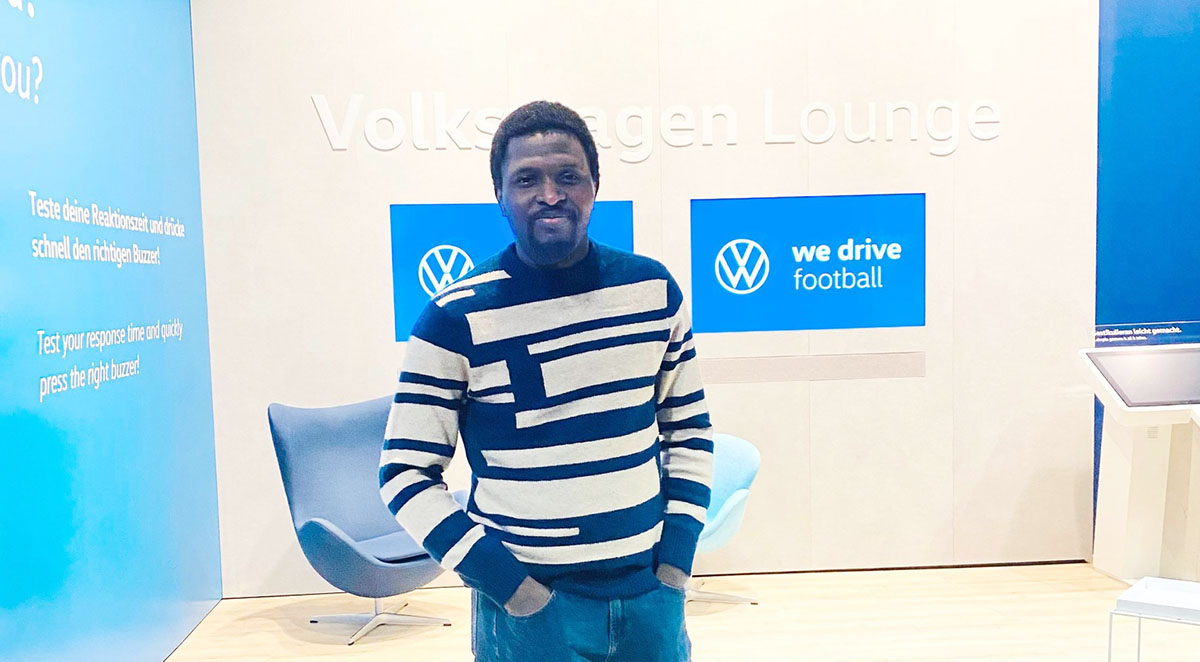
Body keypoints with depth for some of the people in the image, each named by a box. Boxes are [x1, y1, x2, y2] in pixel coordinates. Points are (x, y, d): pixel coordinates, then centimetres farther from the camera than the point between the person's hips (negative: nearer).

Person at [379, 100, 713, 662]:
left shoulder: (653, 289, -1)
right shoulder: (458, 317, -11)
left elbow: (689, 427, 8)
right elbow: (405, 472, -8)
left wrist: (678, 549, 1)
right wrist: (501, 578, -13)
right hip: (530, 605, -3)